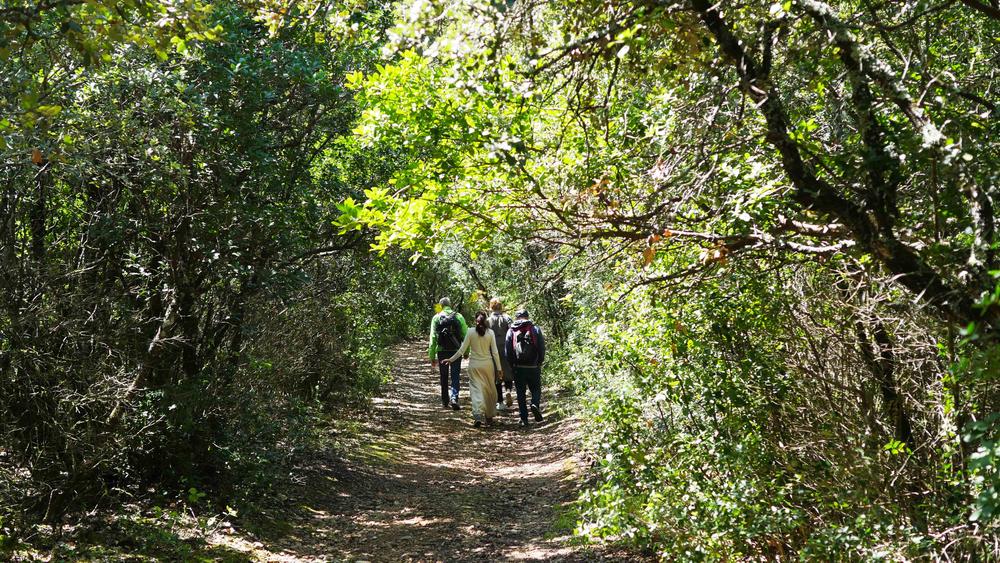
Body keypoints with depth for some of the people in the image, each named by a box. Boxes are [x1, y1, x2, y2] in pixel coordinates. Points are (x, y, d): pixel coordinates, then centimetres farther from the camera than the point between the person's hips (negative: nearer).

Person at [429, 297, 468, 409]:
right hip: (456, 351, -1)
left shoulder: (436, 318, 0)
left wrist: (432, 357, 1)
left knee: (444, 377, 15)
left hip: (442, 351, 1)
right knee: (455, 377, 4)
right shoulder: (459, 316, 0)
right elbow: (465, 335, -4)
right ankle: (454, 398, -14)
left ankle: (445, 400, 23)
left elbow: (433, 338, -2)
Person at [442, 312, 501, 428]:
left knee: (476, 389, -2)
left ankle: (478, 416, -20)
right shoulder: (490, 333, -4)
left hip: (474, 365, -1)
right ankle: (489, 416, 23)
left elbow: (462, 350, -4)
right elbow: (495, 352, -3)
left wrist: (450, 359, 6)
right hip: (487, 365, 1)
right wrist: (499, 368, 3)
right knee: (490, 391, 14)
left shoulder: (470, 332, -5)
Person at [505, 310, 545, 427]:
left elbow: (507, 351, 0)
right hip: (534, 367, 0)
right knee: (536, 389, 14)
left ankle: (524, 418, 3)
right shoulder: (536, 329, 1)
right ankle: (535, 404, -16)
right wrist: (539, 363, 9)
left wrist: (512, 365, 11)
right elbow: (542, 349, -3)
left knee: (520, 393, 8)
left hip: (518, 368, 0)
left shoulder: (511, 331, 2)